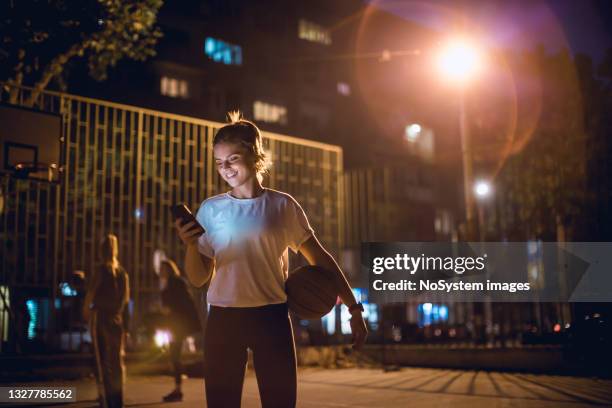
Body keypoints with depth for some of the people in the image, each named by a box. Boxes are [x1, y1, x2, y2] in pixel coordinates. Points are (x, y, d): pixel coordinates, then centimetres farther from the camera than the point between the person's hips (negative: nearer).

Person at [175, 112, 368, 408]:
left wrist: (354, 308, 4)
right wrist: (191, 245, -17)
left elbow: (319, 258, 7)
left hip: (271, 318, -1)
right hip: (223, 320, 1)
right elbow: (198, 278, 4)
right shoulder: (211, 209, 3)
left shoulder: (282, 205, 1)